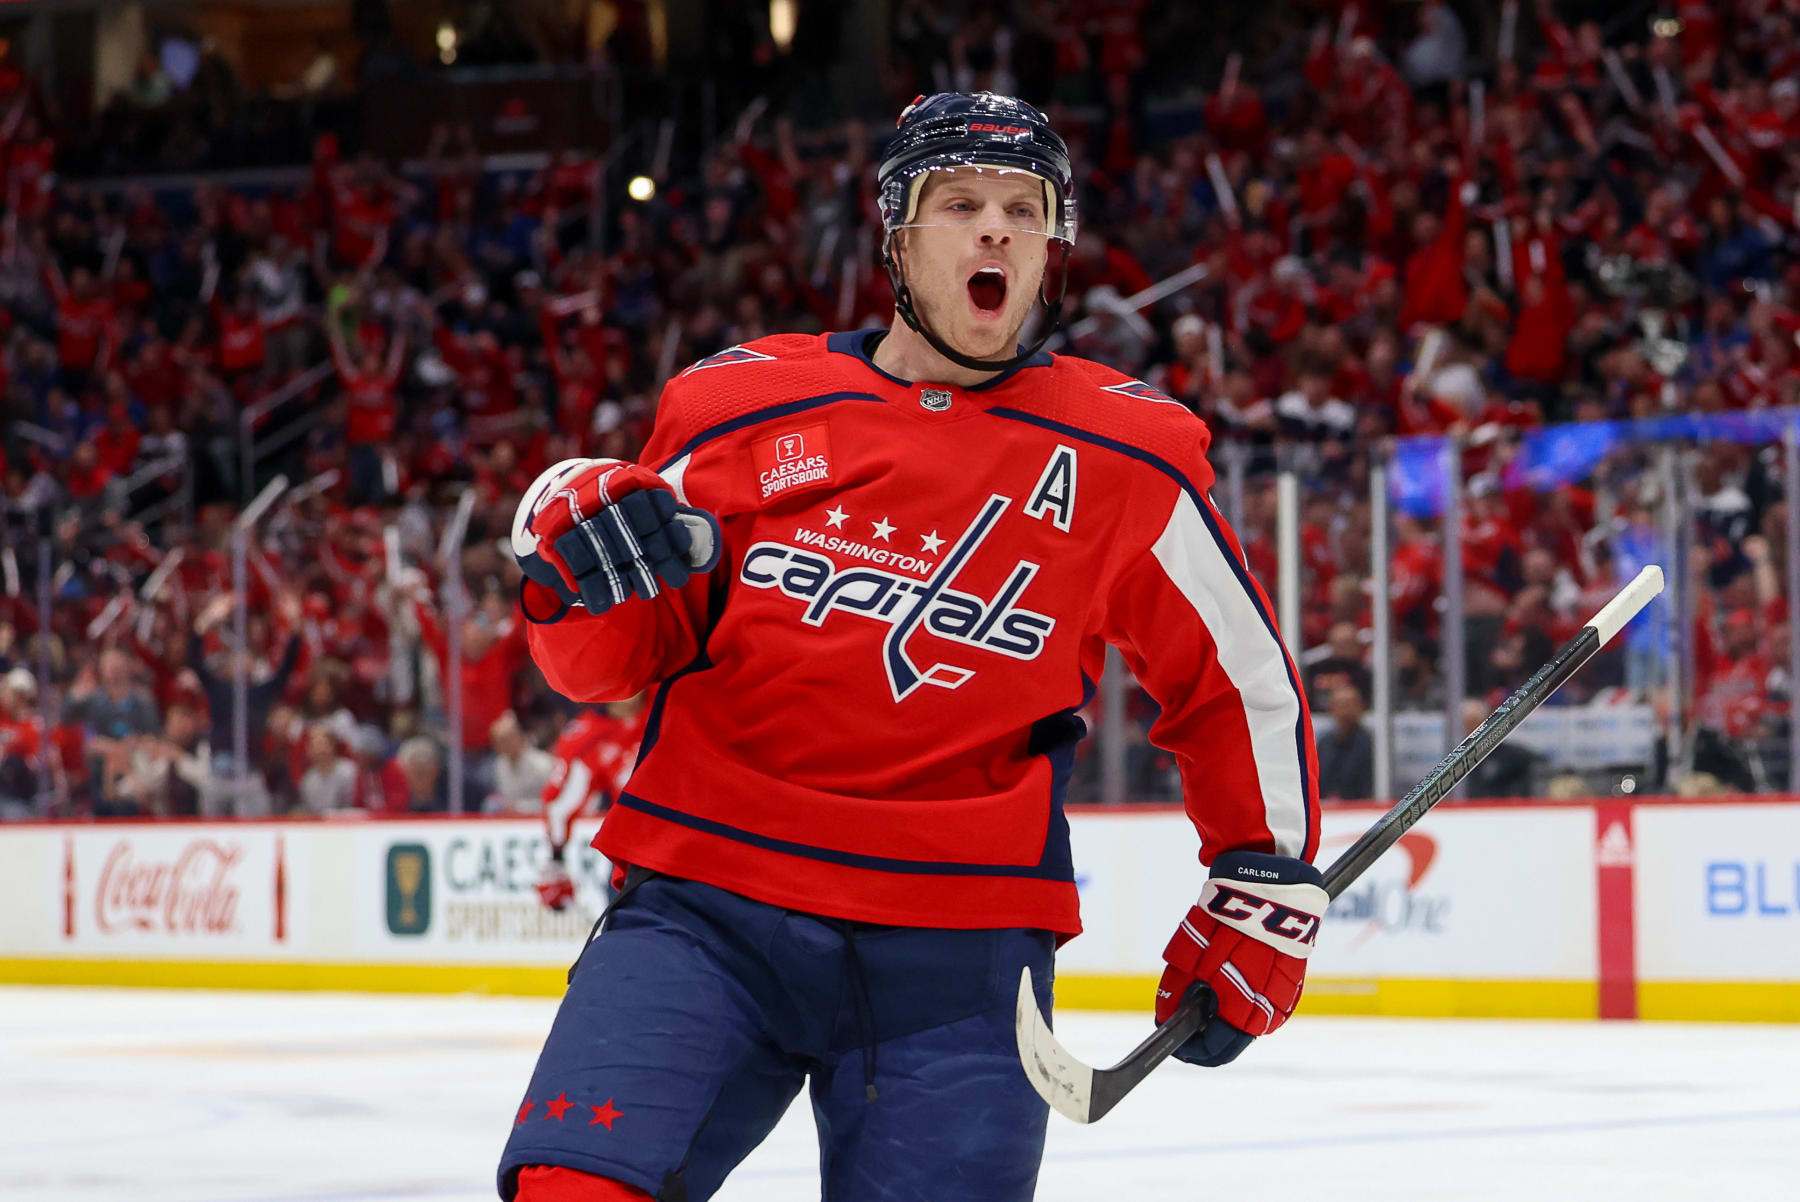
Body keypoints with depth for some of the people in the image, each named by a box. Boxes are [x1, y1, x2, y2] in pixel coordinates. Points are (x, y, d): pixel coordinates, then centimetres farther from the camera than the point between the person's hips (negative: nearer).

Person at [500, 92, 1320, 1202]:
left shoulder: (1127, 462, 5)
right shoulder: (750, 406, 6)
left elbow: (1238, 679, 17)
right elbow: (619, 658, 12)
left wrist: (1268, 882, 14)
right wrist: (574, 548, -8)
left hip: (958, 954, 0)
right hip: (712, 902, 0)